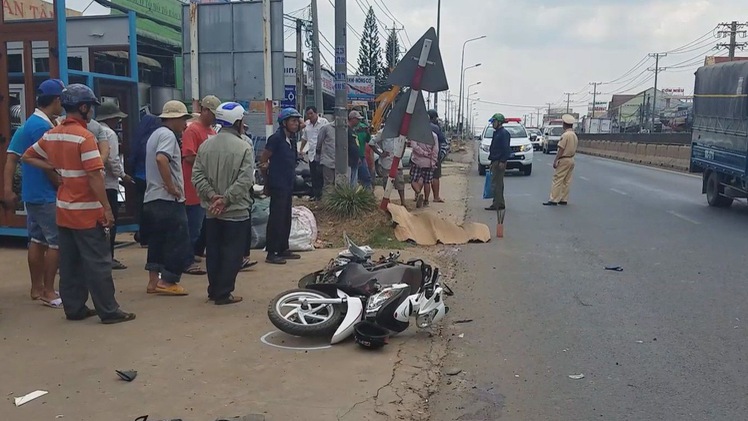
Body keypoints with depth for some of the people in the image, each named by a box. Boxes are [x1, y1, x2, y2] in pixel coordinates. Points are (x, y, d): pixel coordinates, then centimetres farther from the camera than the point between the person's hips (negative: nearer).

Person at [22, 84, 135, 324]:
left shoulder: (52, 135, 8)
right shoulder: (84, 137, -17)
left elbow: (28, 157, 21)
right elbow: (95, 177, -21)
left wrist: (56, 169, 11)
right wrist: (107, 208, -18)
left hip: (64, 210, 8)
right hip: (86, 211, -8)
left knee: (69, 262, 12)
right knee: (98, 263, -2)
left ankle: (74, 308, 19)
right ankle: (109, 311, 2)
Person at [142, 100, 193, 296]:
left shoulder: (156, 134, 20)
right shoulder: (168, 135, -12)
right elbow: (161, 159, -29)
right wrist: (171, 186, -24)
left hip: (151, 199, 10)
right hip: (168, 199, -10)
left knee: (157, 241, 13)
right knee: (179, 241, -3)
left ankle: (154, 281, 16)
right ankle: (167, 281, -1)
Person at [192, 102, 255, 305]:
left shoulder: (206, 145, 3)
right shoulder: (243, 147, -13)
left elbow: (197, 176, -2)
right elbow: (245, 180, -21)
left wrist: (212, 196, -7)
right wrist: (225, 199, -17)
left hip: (212, 212, 6)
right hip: (236, 212, -6)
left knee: (213, 252, 16)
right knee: (231, 254, 3)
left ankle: (214, 290, 25)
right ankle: (223, 294, 7)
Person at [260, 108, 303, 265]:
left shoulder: (292, 139, 14)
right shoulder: (276, 138, -12)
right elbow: (263, 160, -11)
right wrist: (267, 182, -1)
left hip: (288, 185, 9)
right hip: (278, 186, -9)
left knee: (286, 218, 13)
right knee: (276, 219, -7)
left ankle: (283, 249, 23)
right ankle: (271, 253, -2)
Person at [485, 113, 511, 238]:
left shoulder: (504, 133, -13)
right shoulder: (497, 133, 17)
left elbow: (506, 148, -20)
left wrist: (502, 161, -24)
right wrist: (492, 160, 21)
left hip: (499, 162, -11)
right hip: (495, 161, 11)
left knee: (496, 184, -10)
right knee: (497, 183, 14)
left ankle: (498, 204, -8)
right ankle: (498, 203, 20)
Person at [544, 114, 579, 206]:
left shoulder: (565, 135, -16)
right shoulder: (575, 135, 11)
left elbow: (561, 149, -18)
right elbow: (574, 149, 16)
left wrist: (555, 160, -15)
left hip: (564, 160, -9)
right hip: (571, 160, 9)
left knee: (557, 180, -7)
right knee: (567, 181, 10)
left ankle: (553, 200, -9)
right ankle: (564, 199, 12)